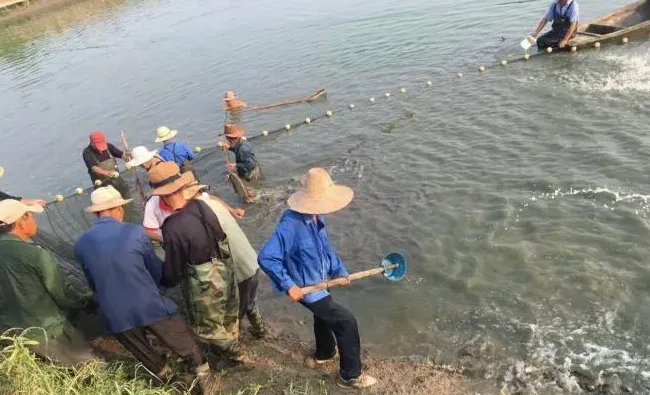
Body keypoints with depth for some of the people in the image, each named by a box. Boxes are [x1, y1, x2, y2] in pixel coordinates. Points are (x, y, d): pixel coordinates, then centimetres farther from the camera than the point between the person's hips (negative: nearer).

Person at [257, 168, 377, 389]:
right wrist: (288, 285, -31)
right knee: (346, 322, -3)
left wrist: (338, 270, 9)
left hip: (319, 280, 9)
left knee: (324, 315, 30)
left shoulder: (316, 216, -8)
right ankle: (350, 376, 17)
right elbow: (266, 258, -35)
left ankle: (324, 353, 59)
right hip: (305, 288, -9)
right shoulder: (291, 225, -35)